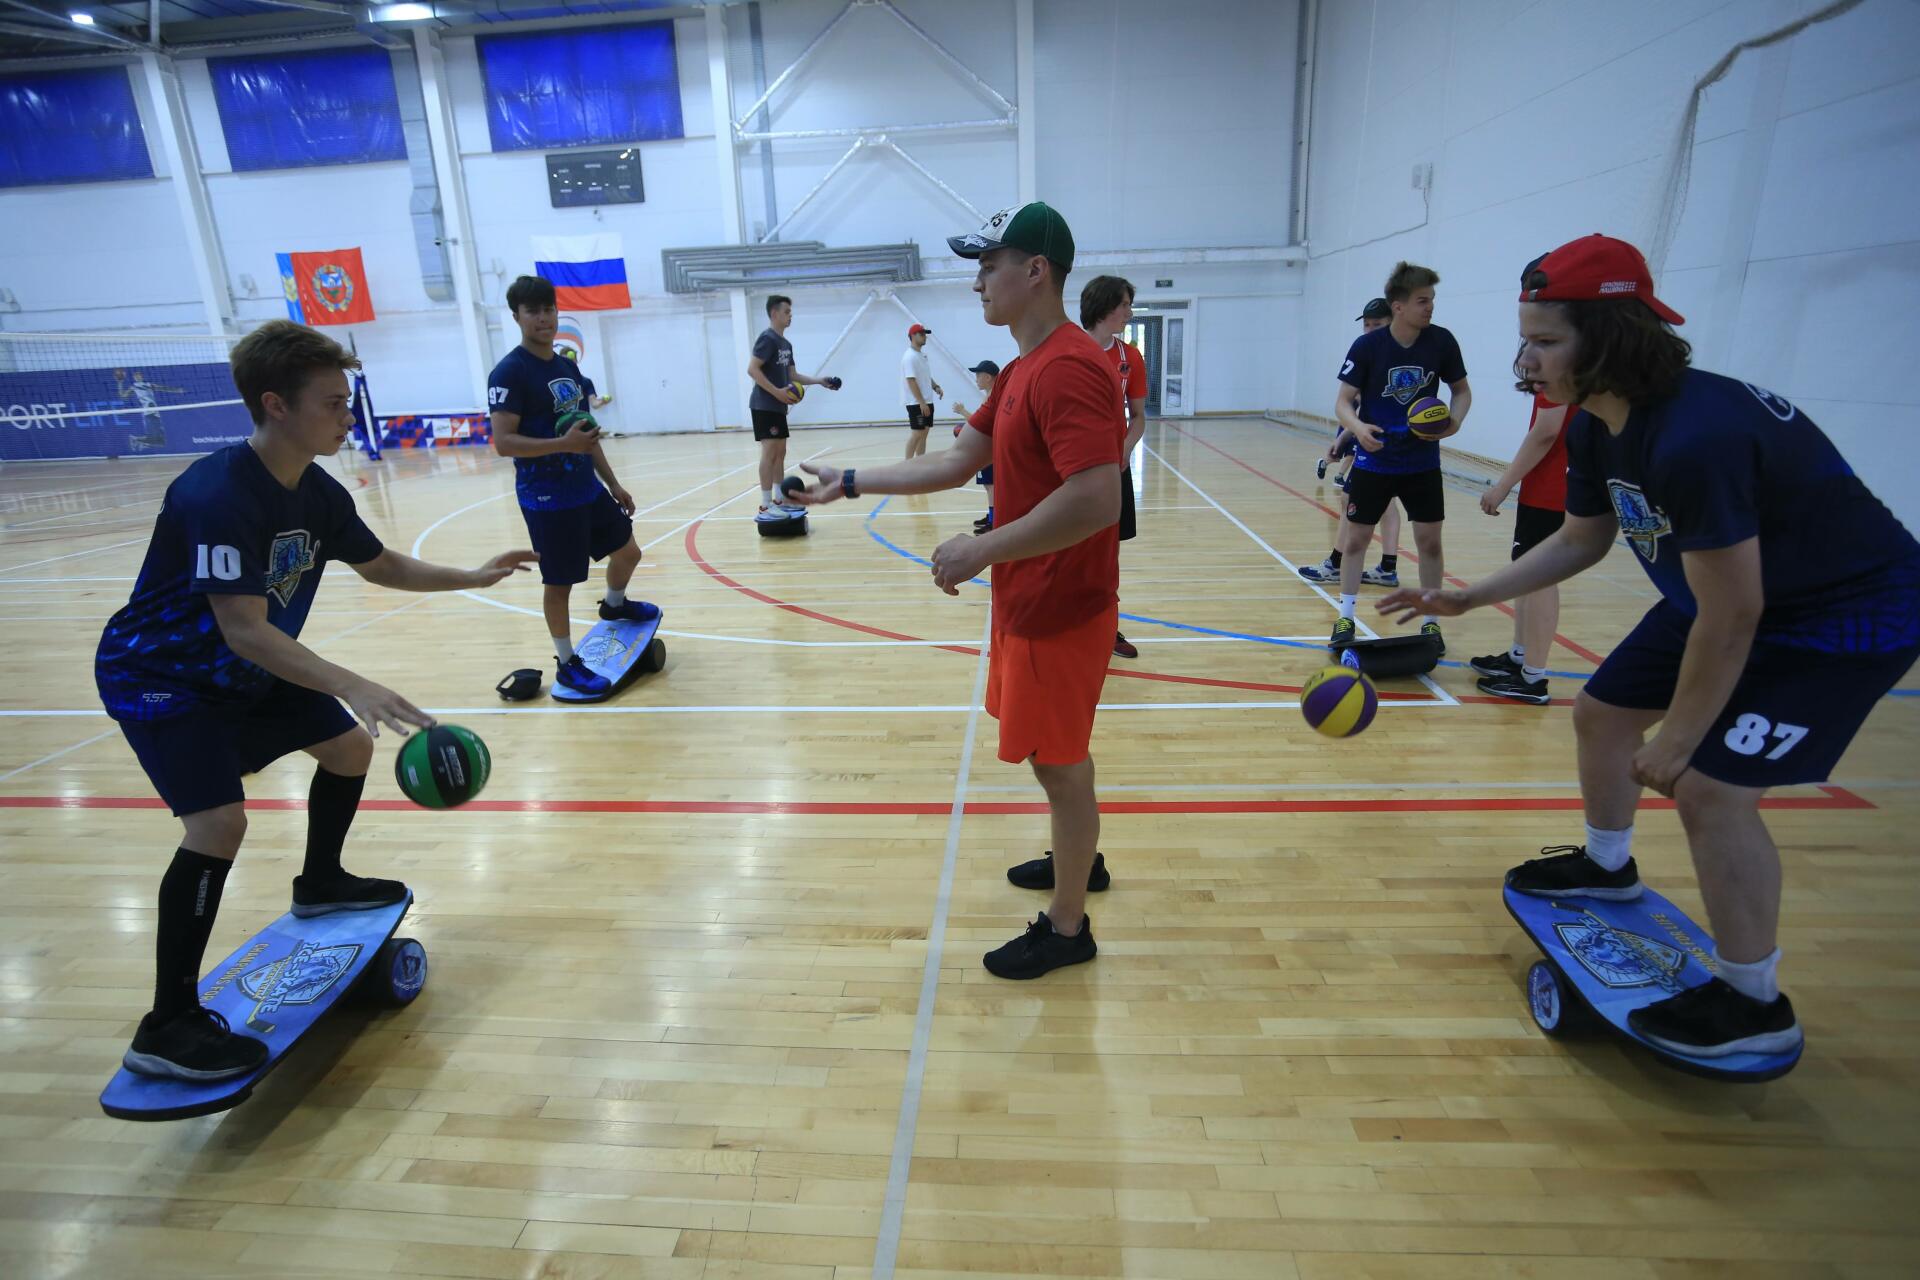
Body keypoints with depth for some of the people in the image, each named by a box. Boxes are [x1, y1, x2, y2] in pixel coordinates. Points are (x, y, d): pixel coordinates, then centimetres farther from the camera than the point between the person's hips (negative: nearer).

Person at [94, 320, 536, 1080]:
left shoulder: (318, 493, -6)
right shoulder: (217, 496, -31)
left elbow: (380, 566, 11)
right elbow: (244, 629, -36)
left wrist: (469, 578, 1)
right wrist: (354, 688, -45)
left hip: (245, 672, 8)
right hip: (157, 676, -8)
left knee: (350, 747, 13)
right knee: (220, 823, -20)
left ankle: (319, 884, 38)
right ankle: (166, 1028, -6)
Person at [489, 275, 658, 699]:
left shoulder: (568, 367, 11)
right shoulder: (509, 372, -13)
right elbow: (503, 442, -20)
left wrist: (612, 483, 17)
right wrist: (564, 443, -30)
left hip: (588, 489, 8)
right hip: (547, 499, -8)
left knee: (628, 552, 19)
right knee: (559, 582, 2)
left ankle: (614, 605, 48)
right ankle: (567, 664, 17)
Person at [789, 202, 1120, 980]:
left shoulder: (1068, 369, -21)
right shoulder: (1024, 368, 11)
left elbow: (1096, 500, -32)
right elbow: (956, 463, 14)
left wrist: (981, 551, -26)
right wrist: (849, 483, 12)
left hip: (1058, 609, -10)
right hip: (1030, 600, 10)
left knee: (1059, 762, 4)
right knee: (1058, 754, 24)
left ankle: (1065, 929, 22)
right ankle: (1079, 860, 46)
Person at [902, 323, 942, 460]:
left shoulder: (922, 354, 13)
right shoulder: (910, 356, -15)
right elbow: (911, 381, -21)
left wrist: (935, 387, 4)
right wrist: (921, 402, -24)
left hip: (927, 401, 9)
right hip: (916, 403, -9)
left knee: (924, 433, 11)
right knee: (916, 433, -8)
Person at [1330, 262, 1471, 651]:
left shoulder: (1441, 341, -7)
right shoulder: (1367, 346, -13)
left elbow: (1462, 390, 6)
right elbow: (1344, 402, -10)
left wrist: (1456, 418, -16)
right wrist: (1357, 427, -31)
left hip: (1423, 462, 2)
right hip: (1374, 461, -1)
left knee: (1429, 541, 3)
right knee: (1356, 538, 3)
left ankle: (1430, 621, 18)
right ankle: (1345, 618, 17)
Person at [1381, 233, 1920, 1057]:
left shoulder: (1694, 438, -36)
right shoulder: (1594, 428, -8)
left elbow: (1731, 619, -30)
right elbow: (1582, 541, 9)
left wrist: (1675, 742, -20)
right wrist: (1470, 597, 4)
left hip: (1849, 617, -9)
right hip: (1729, 591, 9)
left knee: (1711, 787, -14)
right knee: (1601, 712, 13)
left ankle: (1753, 1002, 8)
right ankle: (1605, 866, 39)